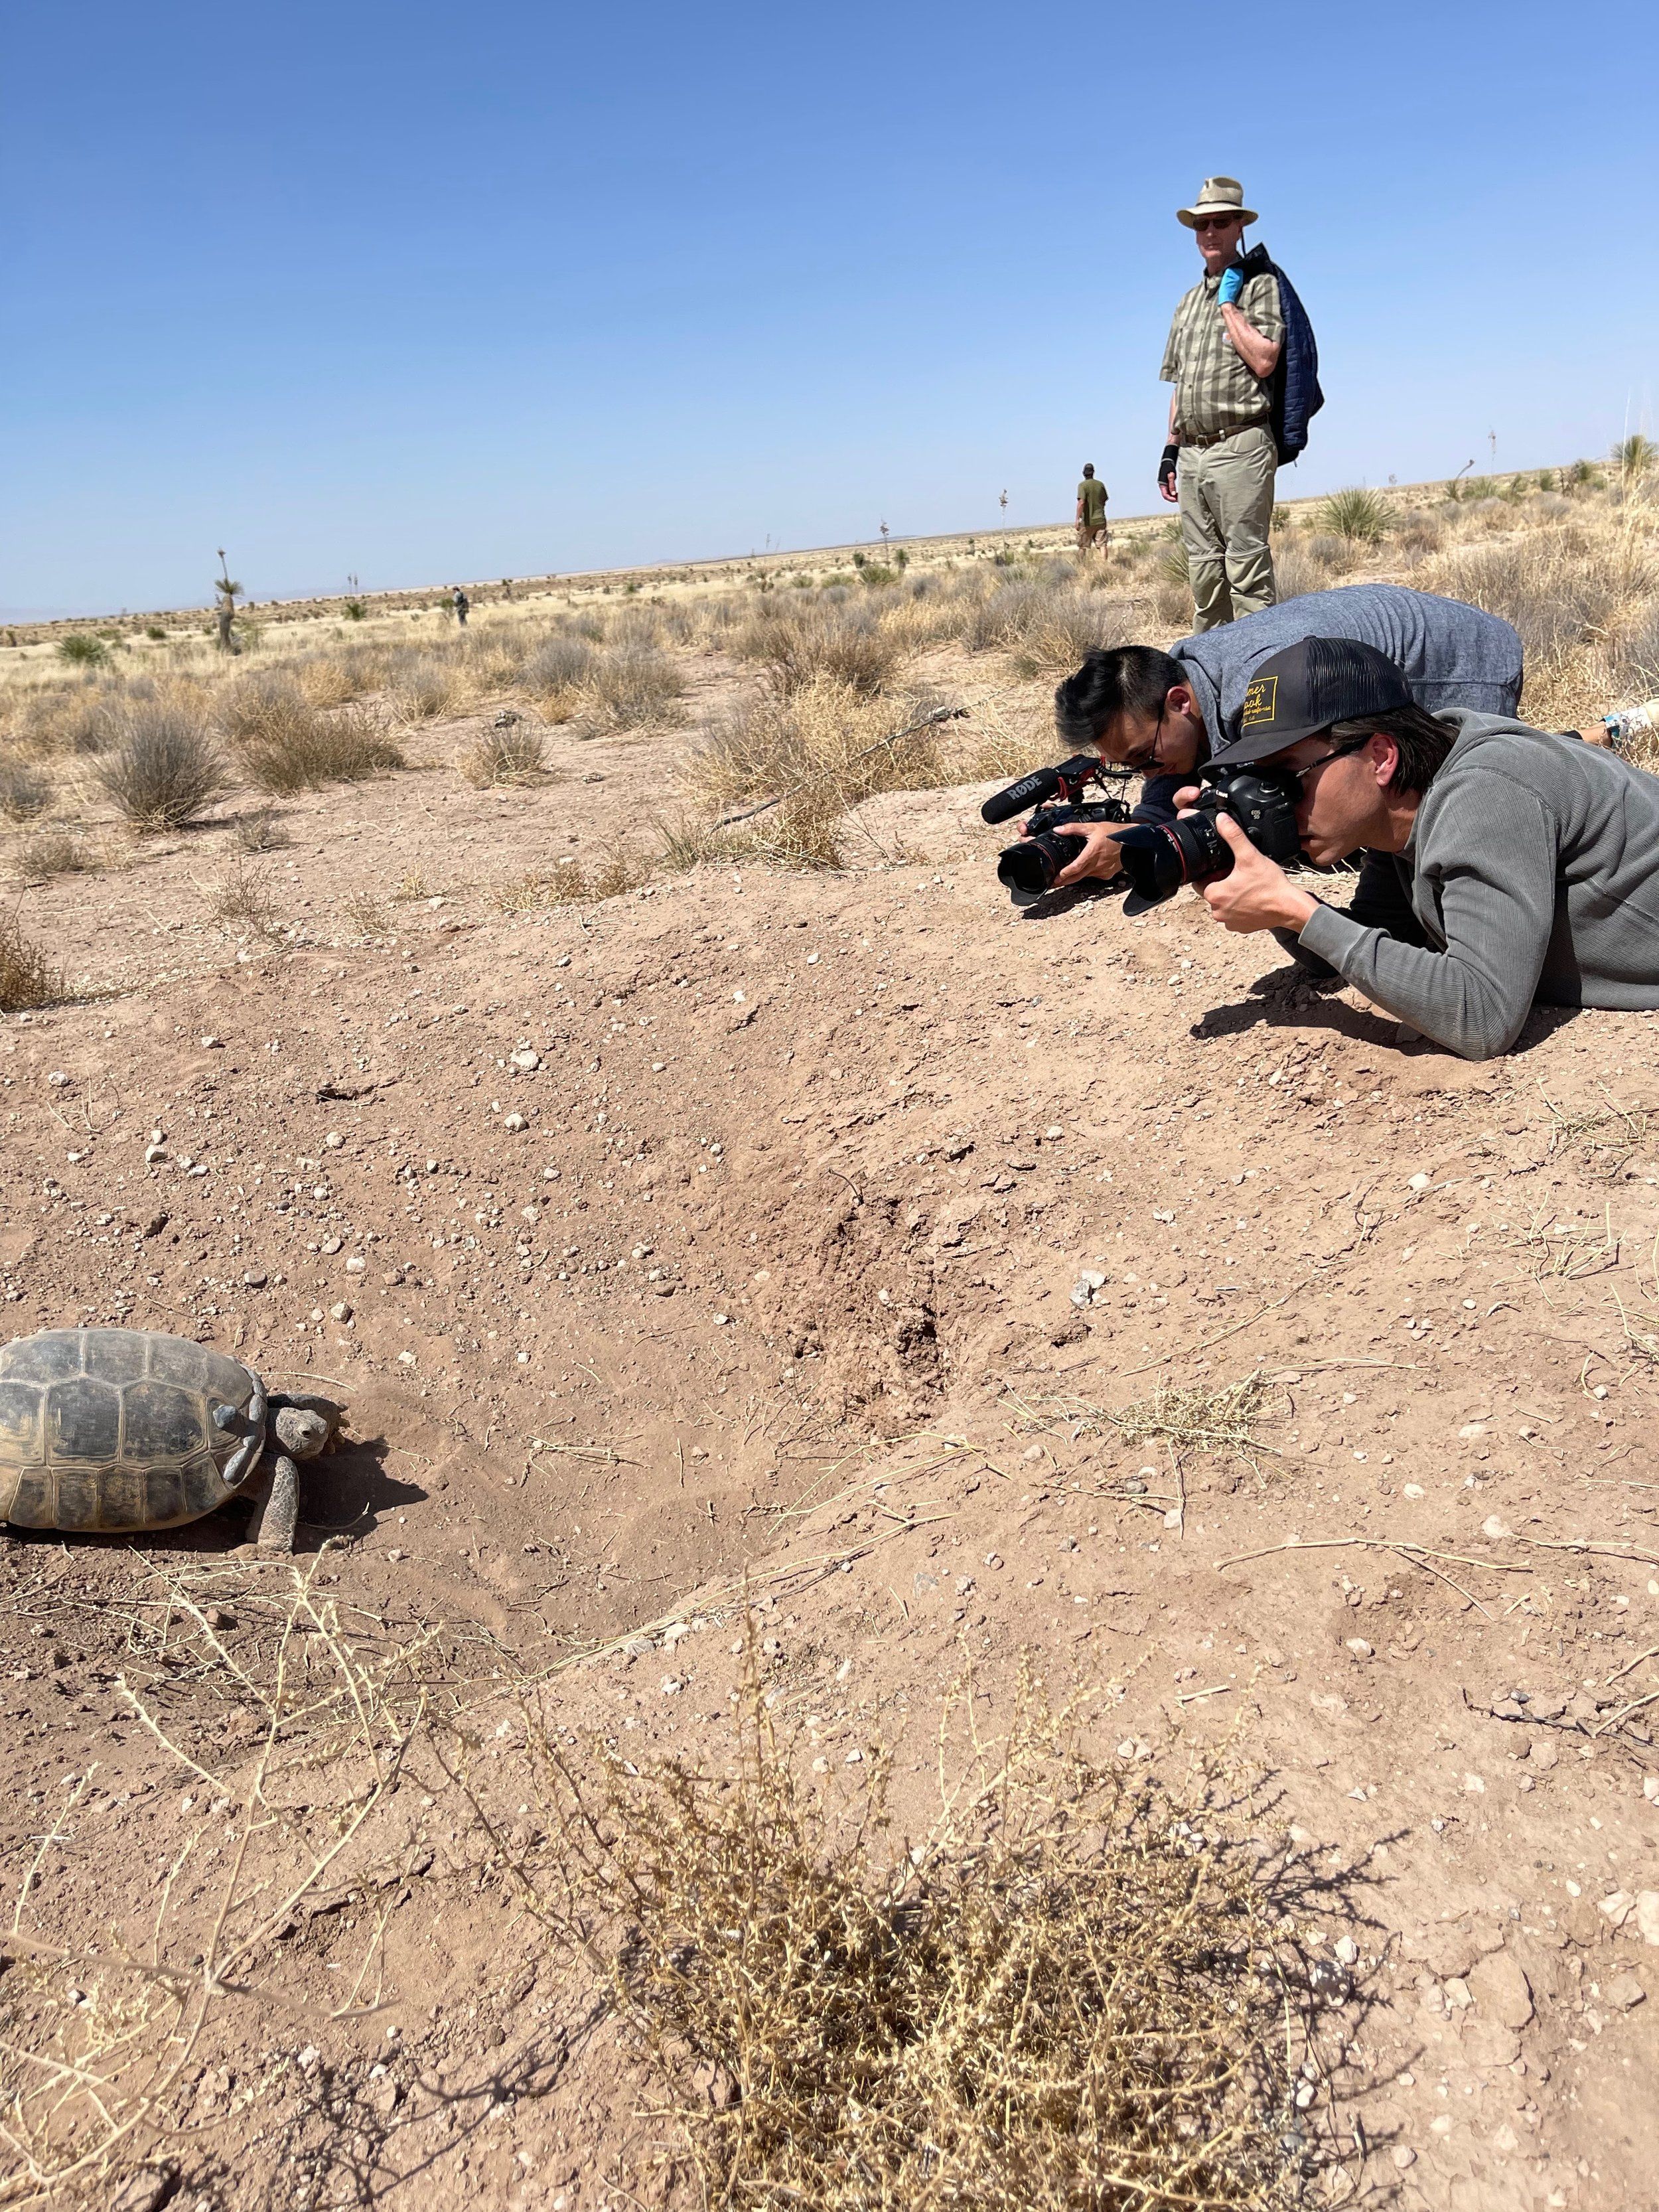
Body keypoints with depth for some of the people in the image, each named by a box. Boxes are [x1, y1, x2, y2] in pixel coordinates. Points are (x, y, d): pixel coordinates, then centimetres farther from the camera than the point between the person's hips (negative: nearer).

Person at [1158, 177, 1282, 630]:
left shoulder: (1260, 286, 2)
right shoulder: (1189, 300, 23)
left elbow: (1263, 362, -13)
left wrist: (1230, 305, -7)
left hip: (1240, 448, -7)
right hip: (1192, 452, 7)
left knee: (1247, 567, -11)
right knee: (1204, 571, 8)